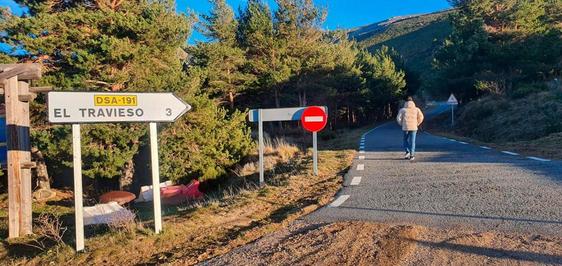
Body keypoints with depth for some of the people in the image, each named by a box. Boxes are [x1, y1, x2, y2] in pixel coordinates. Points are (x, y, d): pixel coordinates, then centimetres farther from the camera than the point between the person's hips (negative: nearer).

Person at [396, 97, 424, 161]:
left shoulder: (403, 110, 1)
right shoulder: (416, 109, 4)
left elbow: (398, 118, -4)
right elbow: (421, 117, -2)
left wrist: (402, 124, 10)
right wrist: (417, 124, 9)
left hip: (405, 127, -1)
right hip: (413, 127, 1)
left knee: (406, 140, 15)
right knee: (412, 141, 5)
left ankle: (407, 152, -2)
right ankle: (412, 155, 2)